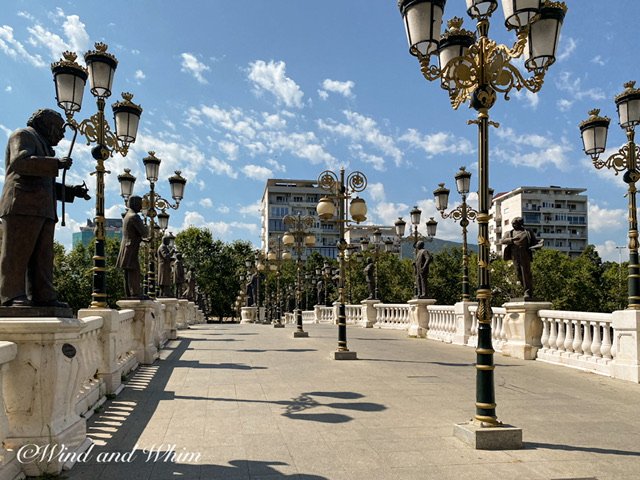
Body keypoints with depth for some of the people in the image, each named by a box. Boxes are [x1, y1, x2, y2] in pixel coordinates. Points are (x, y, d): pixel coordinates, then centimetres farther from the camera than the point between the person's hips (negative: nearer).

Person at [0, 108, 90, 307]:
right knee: (17, 253, -11)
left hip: (42, 209, 9)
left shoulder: (43, 146, 35)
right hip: (23, 205, -9)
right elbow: (20, 161, -15)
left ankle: (42, 296, -1)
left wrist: (72, 191, 24)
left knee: (42, 256, 1)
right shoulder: (23, 135, 7)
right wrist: (55, 163, -21)